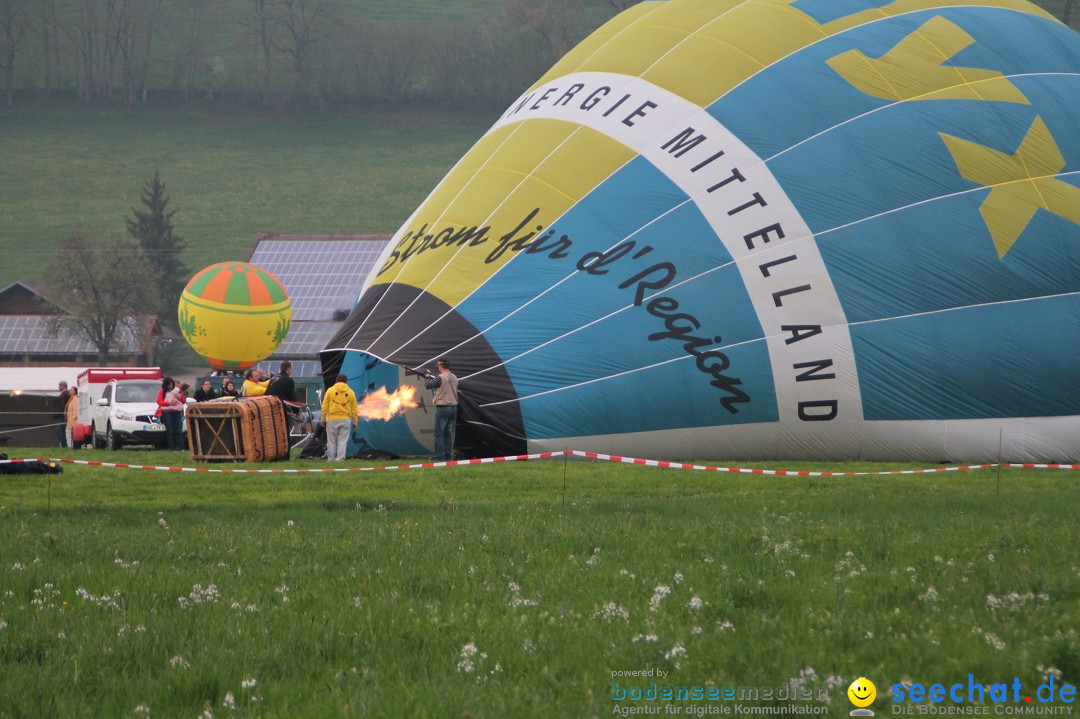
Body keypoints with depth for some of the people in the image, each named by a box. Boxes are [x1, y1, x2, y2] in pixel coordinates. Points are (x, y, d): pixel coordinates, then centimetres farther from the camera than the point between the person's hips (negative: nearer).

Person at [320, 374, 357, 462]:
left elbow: (324, 407, 1)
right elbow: (354, 409, 6)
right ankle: (340, 459, -4)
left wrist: (323, 420, 7)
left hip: (332, 419, -1)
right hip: (346, 420, 1)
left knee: (331, 441, 8)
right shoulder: (350, 392, 4)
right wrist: (355, 422, 12)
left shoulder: (330, 391, 1)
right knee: (343, 441, 2)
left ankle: (331, 459, 11)